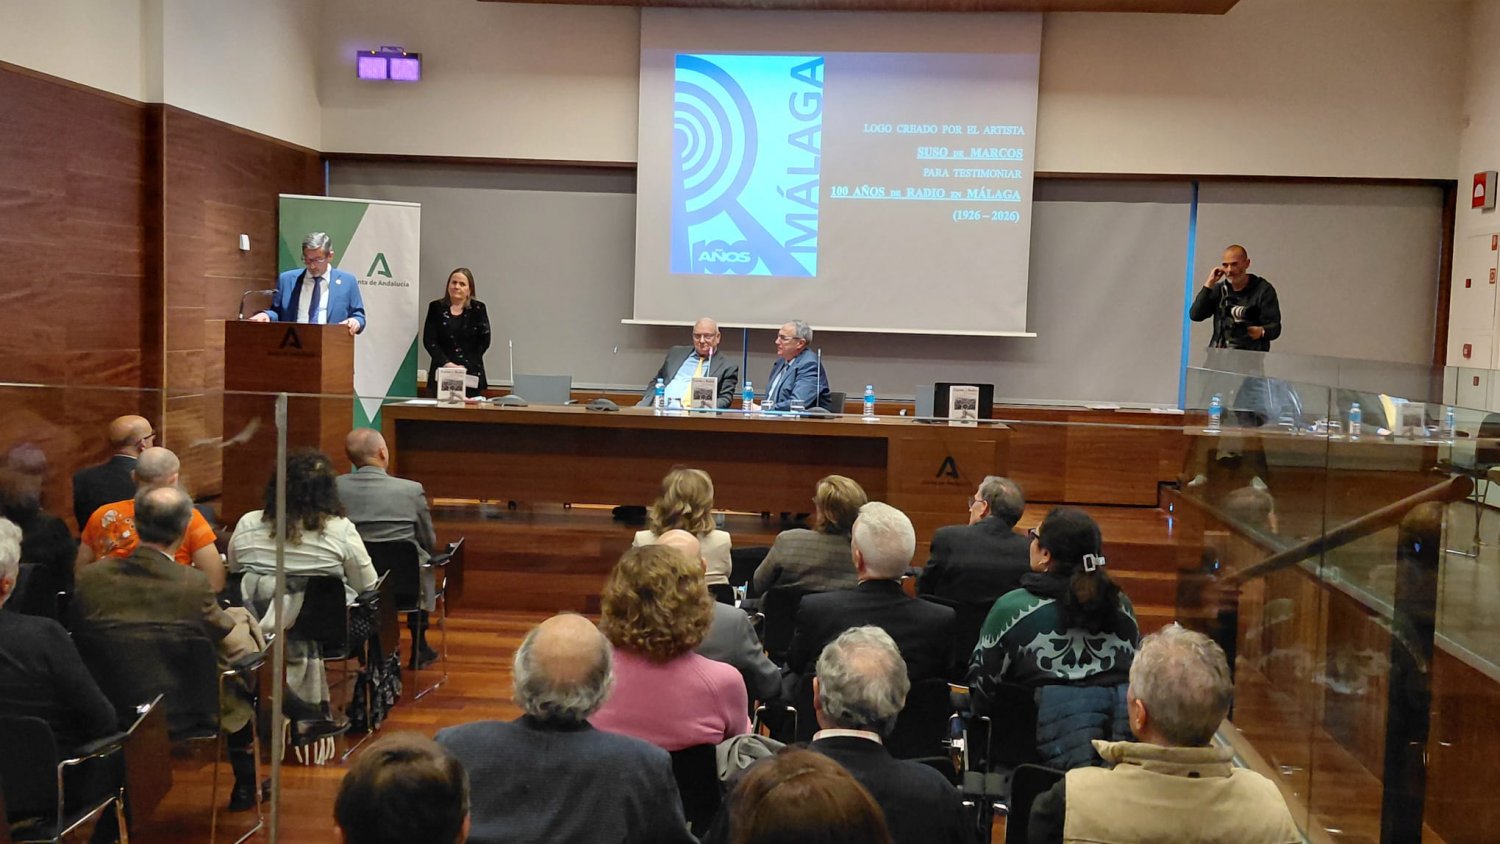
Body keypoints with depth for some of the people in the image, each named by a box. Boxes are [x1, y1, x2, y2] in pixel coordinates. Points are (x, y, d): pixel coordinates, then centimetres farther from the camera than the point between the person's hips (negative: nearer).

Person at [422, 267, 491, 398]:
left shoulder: (478, 309, 5)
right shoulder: (436, 307, 8)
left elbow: (484, 341, -1)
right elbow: (428, 340, 1)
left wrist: (465, 366, -9)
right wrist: (446, 363, -12)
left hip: (471, 375, -1)